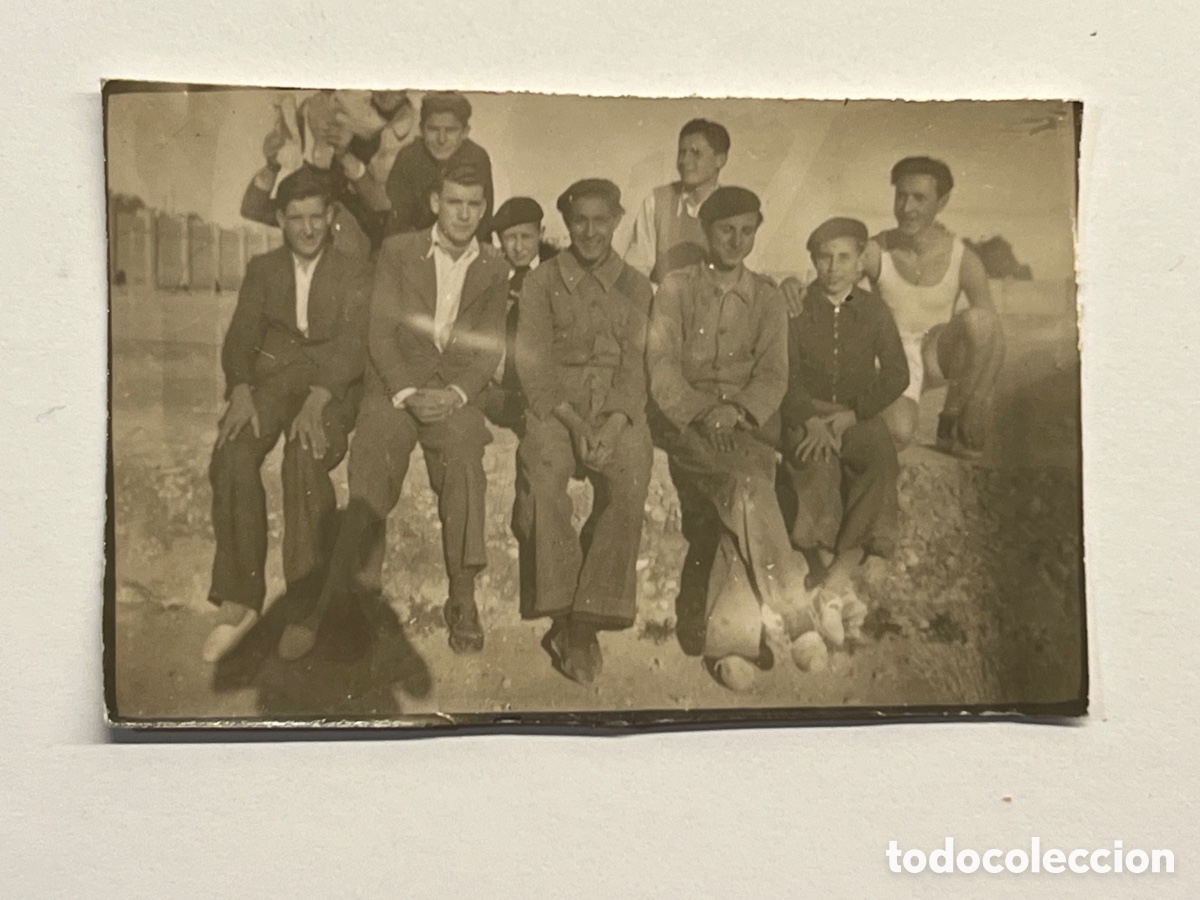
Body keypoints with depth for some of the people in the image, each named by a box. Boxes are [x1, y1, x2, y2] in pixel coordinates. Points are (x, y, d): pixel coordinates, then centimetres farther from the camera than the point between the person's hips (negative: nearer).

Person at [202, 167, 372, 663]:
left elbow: (351, 345, -3)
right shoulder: (262, 269, 20)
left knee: (306, 458, -34)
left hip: (331, 384, -2)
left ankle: (307, 600, -28)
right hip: (269, 378, 3)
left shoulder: (353, 274, 11)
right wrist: (240, 391, -13)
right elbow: (240, 336, 9)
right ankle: (238, 599, -24)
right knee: (232, 455, -29)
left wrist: (316, 400, -22)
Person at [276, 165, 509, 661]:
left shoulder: (494, 267, 14)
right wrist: (407, 392, -12)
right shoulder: (397, 251, 9)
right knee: (371, 477, -23)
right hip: (395, 384, 0)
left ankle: (463, 600, -25)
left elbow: (489, 346, 7)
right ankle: (333, 598, -21)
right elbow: (380, 331, 2)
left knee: (464, 457, -29)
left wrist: (454, 393, -11)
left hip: (455, 391, 0)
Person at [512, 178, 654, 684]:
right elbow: (533, 366, 0)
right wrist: (574, 423, -15)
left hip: (617, 410, 1)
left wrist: (612, 427, -15)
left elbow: (635, 369, 4)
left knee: (630, 476, -31)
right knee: (543, 474, -33)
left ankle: (586, 621, -25)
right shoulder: (541, 283, 10)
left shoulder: (635, 287, 14)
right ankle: (563, 617, -24)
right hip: (554, 406, -1)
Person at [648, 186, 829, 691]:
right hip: (688, 424, -1)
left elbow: (773, 374, 7)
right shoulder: (676, 289, 13)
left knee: (744, 496, -31)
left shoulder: (767, 298, 18)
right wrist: (701, 412, -14)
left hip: (750, 425, 2)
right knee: (749, 488, -32)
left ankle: (728, 639, -30)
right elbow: (661, 367, 3)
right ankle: (794, 614, -27)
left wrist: (738, 410, -14)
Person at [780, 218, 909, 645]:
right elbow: (786, 376, 0)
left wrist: (850, 416, -10)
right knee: (817, 473, -33)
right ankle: (844, 591, -24)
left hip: (859, 417, 2)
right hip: (806, 417, -1)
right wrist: (813, 421, -17)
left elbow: (897, 375, 4)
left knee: (883, 466, -30)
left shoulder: (875, 312, 11)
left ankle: (832, 586, -28)